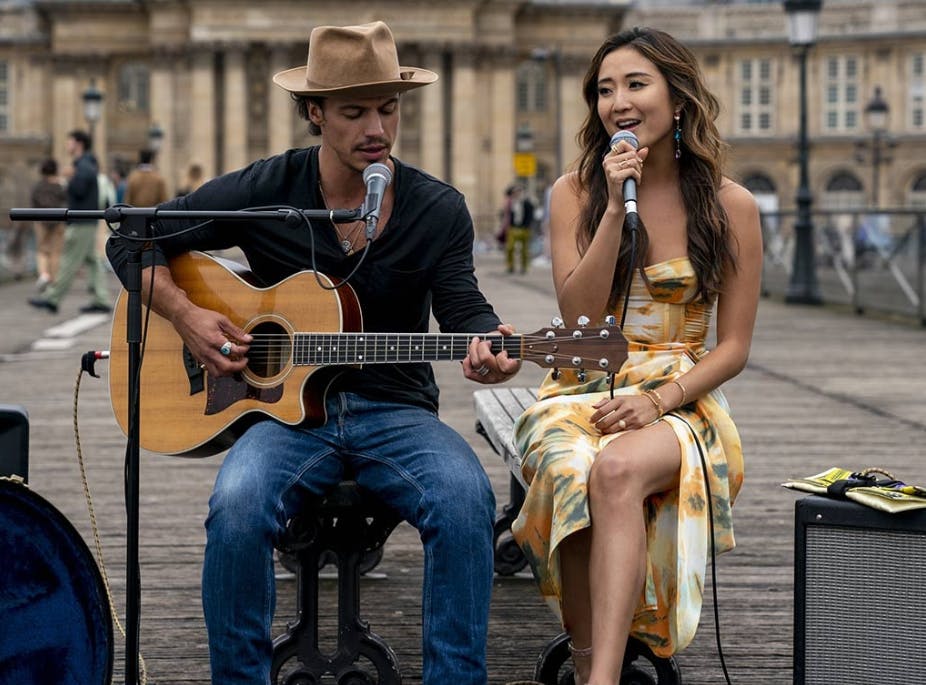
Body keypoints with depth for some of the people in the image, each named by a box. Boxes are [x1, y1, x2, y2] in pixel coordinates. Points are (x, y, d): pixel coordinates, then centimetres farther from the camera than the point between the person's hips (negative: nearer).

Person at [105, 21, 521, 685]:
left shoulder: (439, 210, 4)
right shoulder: (263, 192, 0)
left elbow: (464, 309, -4)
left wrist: (487, 346, -28)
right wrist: (187, 316, -8)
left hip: (397, 411, 1)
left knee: (466, 497, -31)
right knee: (239, 504, -33)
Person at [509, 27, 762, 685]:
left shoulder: (731, 206, 3)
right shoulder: (576, 192, 6)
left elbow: (734, 346, 2)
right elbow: (578, 318, -4)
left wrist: (660, 400, -14)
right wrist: (617, 207, -11)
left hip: (681, 401, -1)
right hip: (582, 394, 1)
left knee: (618, 470, -37)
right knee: (576, 472, -36)